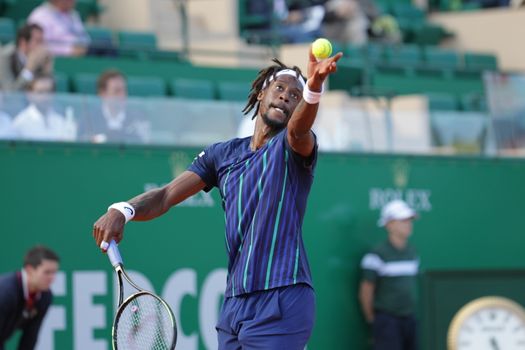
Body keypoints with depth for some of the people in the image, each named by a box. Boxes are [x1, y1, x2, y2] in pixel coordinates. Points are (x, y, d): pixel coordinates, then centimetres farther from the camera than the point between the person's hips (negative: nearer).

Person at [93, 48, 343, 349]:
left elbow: (299, 128, -26)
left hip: (280, 301, -6)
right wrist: (123, 210, -11)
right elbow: (166, 196, 10)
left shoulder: (293, 145, -2)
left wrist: (314, 88, -48)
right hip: (234, 302, 6)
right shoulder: (223, 154, 14)